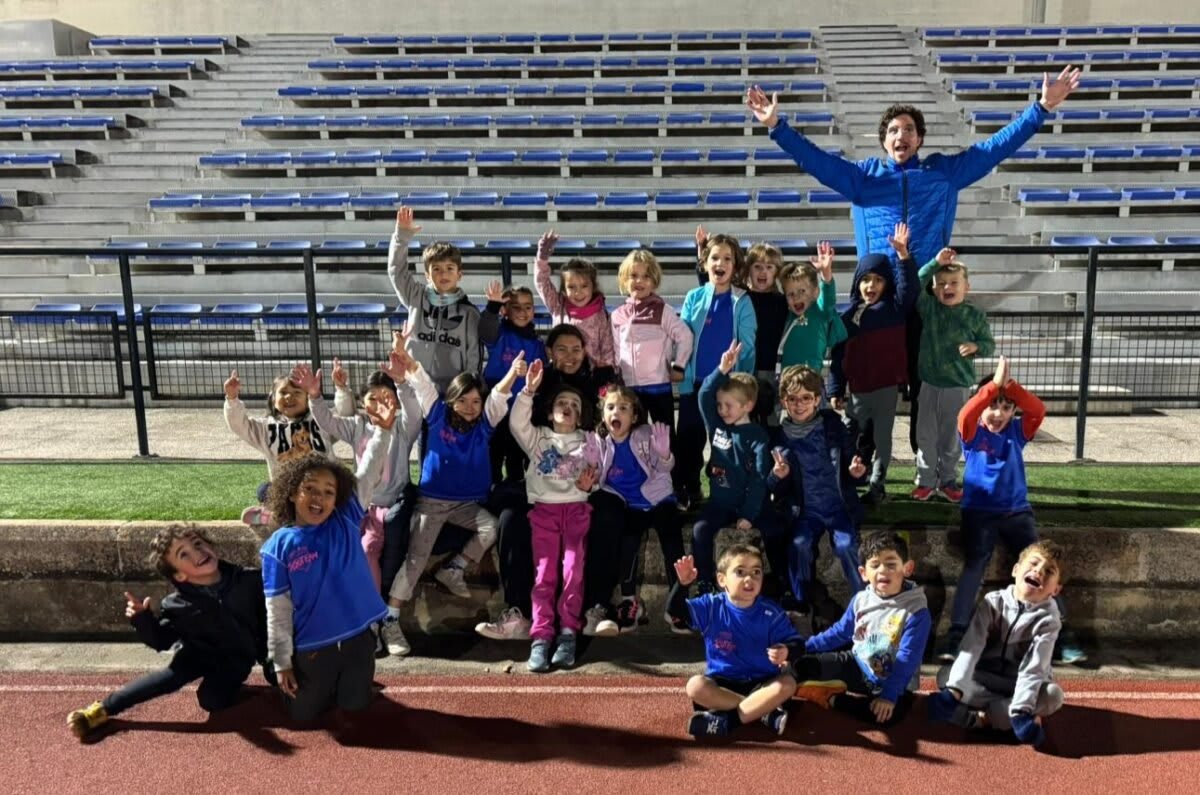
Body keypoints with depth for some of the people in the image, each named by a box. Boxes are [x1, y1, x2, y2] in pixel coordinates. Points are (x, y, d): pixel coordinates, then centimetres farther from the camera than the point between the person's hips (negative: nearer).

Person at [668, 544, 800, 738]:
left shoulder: (772, 613, -6)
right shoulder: (711, 606, -4)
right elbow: (676, 610, -9)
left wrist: (786, 651, -32)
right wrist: (682, 584, -28)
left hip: (761, 683, 0)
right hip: (721, 683, 0)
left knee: (788, 683, -29)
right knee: (695, 686, -29)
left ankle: (727, 719, -29)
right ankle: (763, 710, -27)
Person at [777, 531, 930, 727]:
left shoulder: (916, 611, -19)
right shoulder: (860, 600, -4)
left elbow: (907, 659, -21)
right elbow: (838, 634, 5)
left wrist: (889, 695, -30)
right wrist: (793, 650, -1)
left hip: (892, 681, -2)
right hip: (856, 666, 2)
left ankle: (832, 699, -17)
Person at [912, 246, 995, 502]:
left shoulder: (975, 315, -4)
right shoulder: (928, 308, -3)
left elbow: (989, 343, 3)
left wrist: (975, 347, -18)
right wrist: (935, 263, -20)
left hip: (957, 385, 0)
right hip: (928, 382, 1)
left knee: (951, 436, 11)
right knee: (925, 434, 7)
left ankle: (947, 480, 25)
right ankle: (925, 480, 19)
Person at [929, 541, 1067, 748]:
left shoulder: (1048, 618, -15)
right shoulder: (994, 602, -12)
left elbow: (1032, 667, -26)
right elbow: (971, 646, -23)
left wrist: (1020, 712, -40)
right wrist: (954, 690, -36)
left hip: (1021, 685, -1)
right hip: (986, 680, 1)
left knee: (1053, 695, -33)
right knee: (944, 675, -23)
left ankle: (981, 717, -30)